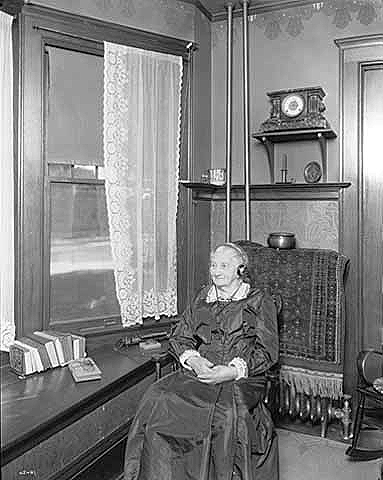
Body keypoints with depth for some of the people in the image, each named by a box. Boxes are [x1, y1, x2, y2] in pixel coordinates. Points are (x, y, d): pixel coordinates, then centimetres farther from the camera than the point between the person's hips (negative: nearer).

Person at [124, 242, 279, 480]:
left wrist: (233, 371, -15)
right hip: (198, 372, 4)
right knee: (156, 400, -23)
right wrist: (193, 359, -7)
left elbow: (267, 352, -1)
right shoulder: (203, 297, 19)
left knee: (227, 413, -35)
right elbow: (179, 338, 15)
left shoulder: (261, 301, 7)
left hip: (242, 379, -3)